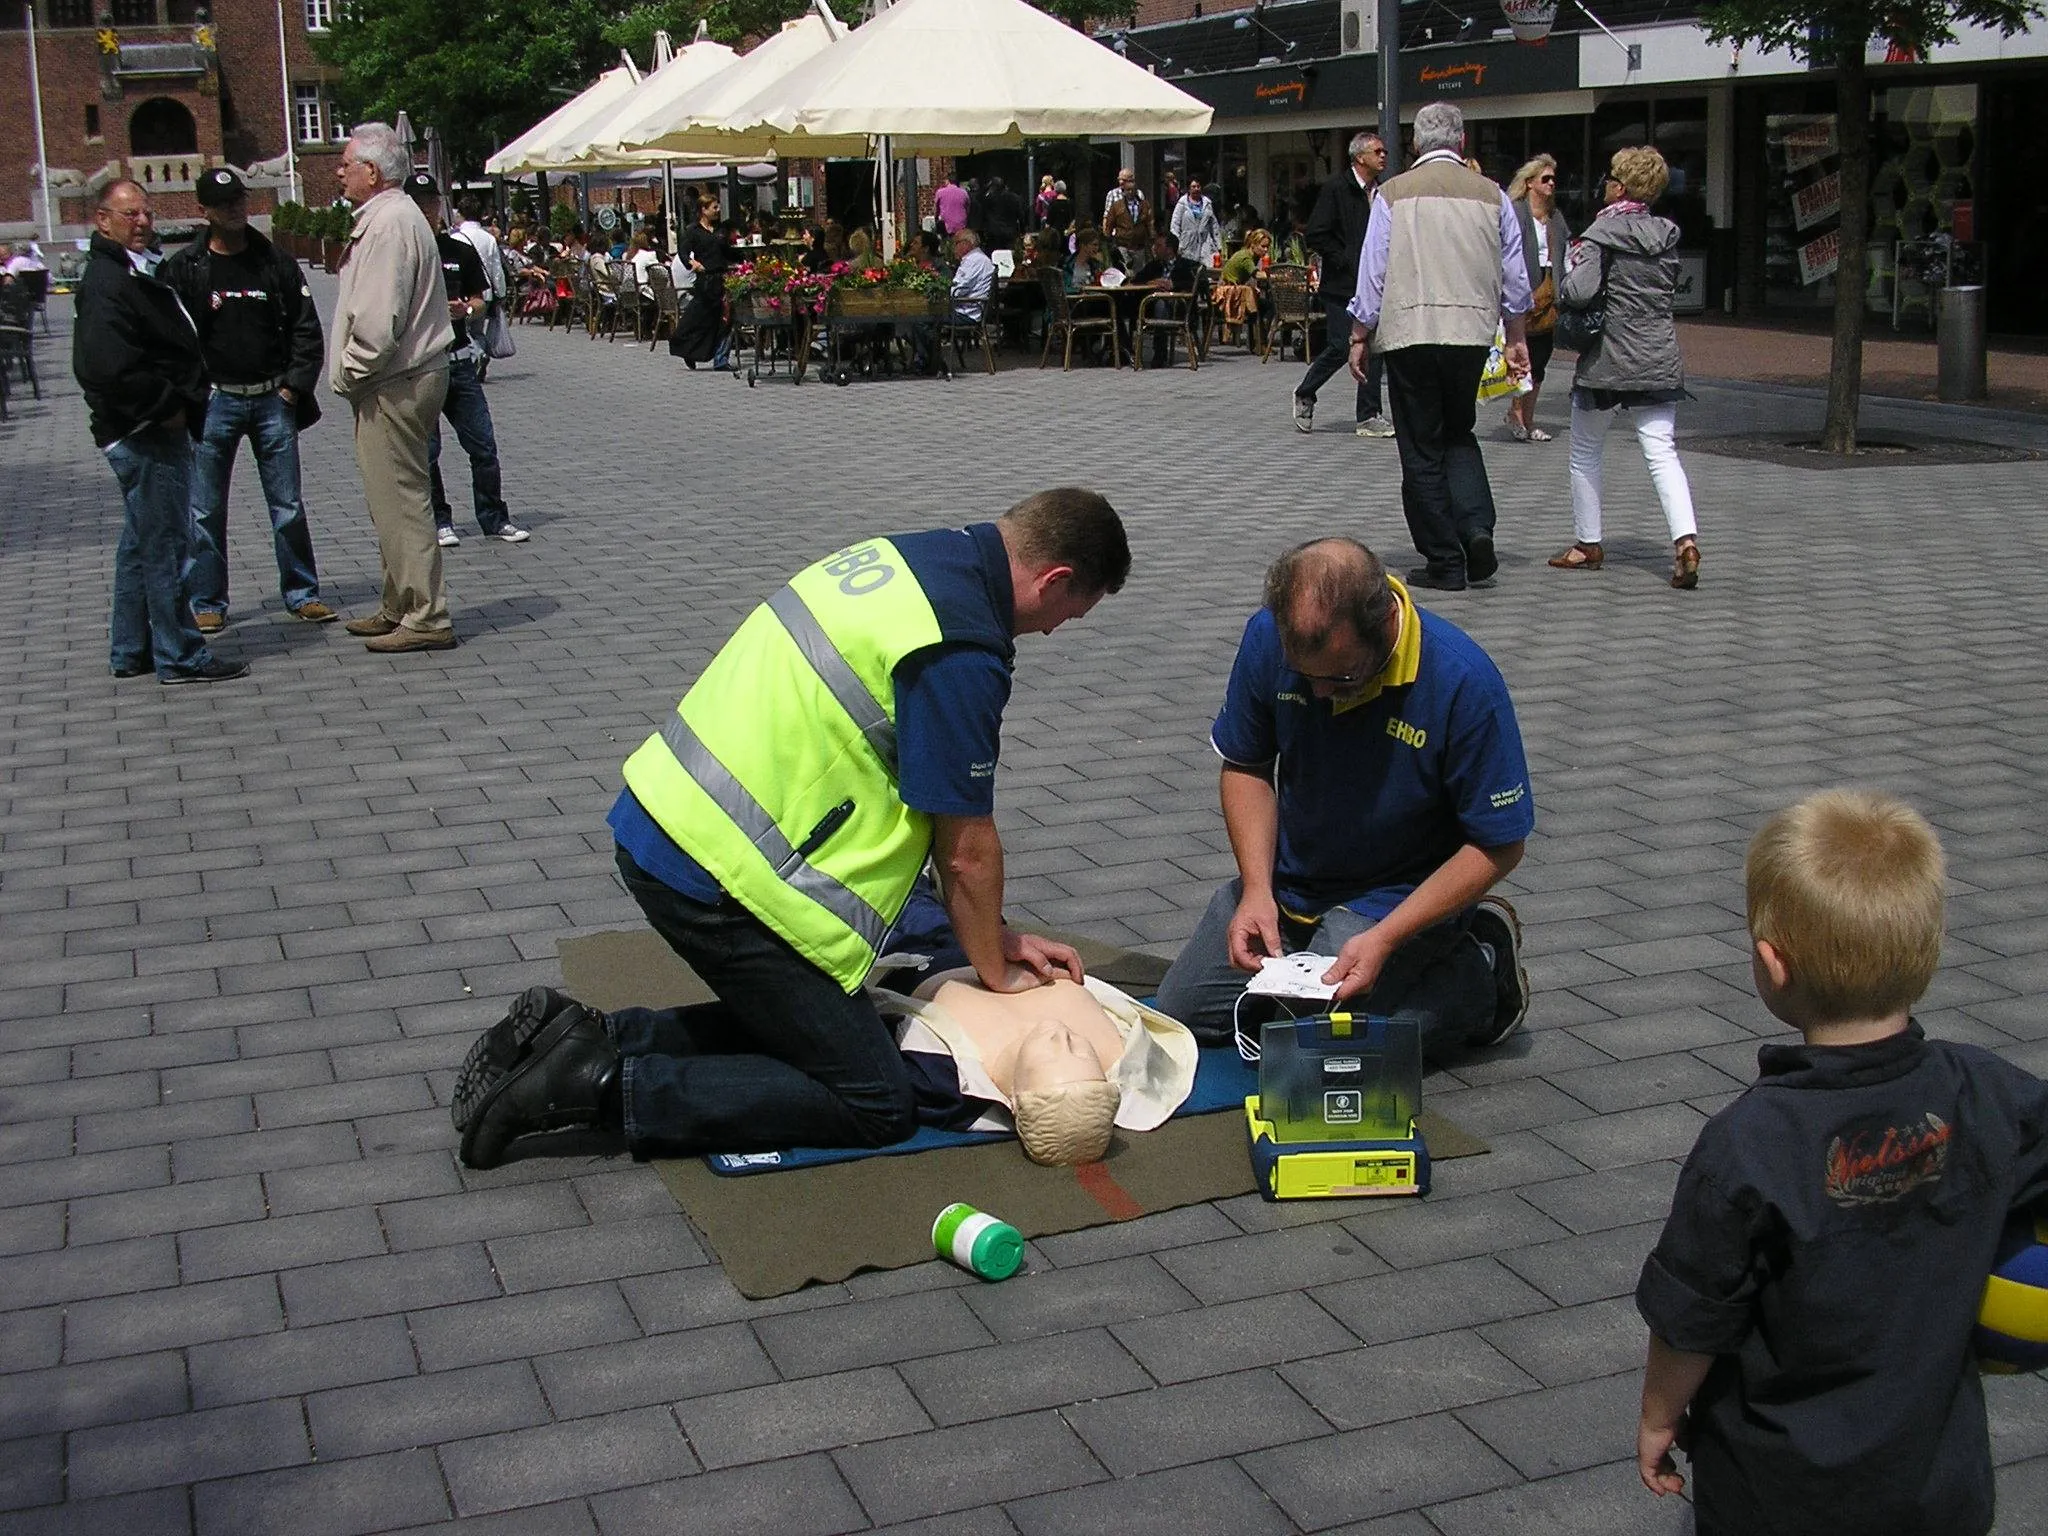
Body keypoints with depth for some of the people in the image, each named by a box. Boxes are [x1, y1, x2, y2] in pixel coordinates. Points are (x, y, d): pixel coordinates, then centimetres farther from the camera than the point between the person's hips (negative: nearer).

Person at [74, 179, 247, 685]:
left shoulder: (135, 273, 17)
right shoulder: (106, 283, -17)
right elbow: (108, 368, -28)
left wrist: (183, 406, 11)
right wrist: (167, 408, -19)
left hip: (151, 432, 11)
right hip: (144, 435, -11)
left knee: (140, 544, 17)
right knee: (164, 545, -5)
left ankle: (129, 651, 26)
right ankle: (180, 656, 1)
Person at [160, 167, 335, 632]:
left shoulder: (277, 263, 6)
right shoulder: (184, 269, 0)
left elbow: (306, 329, 9)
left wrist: (295, 385, -1)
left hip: (273, 399, 2)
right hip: (214, 400, -1)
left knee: (288, 504, 5)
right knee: (205, 510, 2)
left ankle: (301, 593, 16)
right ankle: (206, 602, 12)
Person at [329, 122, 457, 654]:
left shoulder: (389, 223, -17)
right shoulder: (385, 217, 17)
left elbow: (378, 321, -24)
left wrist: (350, 371, -11)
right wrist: (354, 371, 17)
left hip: (394, 388, -11)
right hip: (398, 382, 11)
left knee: (400, 501, -7)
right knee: (393, 501, 16)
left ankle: (425, 618, -4)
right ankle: (400, 608, 25)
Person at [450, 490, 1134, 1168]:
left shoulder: (901, 555, 13)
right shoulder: (961, 650, -17)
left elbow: (941, 802, 18)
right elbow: (966, 851, -8)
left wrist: (995, 937, 20)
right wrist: (995, 969, 11)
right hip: (721, 873, -10)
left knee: (786, 1024, 26)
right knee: (876, 1107, -1)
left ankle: (580, 1041, 14)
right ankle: (606, 1085, -6)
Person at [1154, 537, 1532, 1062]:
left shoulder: (1464, 681, -27)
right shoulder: (1268, 637, -16)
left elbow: (1498, 845, -19)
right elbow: (1247, 766, 0)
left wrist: (1385, 939, -26)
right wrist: (1257, 889, -15)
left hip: (1400, 895, -5)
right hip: (1286, 884, 5)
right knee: (1179, 1013, 2)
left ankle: (1480, 975, 1)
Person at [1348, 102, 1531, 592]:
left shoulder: (1394, 194, -1)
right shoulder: (1492, 196, 7)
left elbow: (1372, 272, -2)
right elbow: (1515, 277, 10)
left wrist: (1359, 337, 6)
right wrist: (1516, 338, 21)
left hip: (1409, 331, -3)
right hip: (1472, 332, 3)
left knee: (1422, 451, 4)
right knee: (1459, 436, 20)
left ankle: (1445, 563, 6)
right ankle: (1478, 528, -2)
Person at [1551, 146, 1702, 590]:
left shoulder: (1602, 234, -9)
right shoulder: (1667, 236, 9)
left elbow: (1579, 292, -19)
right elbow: (1670, 287, 17)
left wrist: (1573, 265, -1)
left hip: (1607, 360, -4)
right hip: (1659, 360, 5)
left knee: (1585, 453, 13)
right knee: (1662, 452, -1)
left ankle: (1587, 544, 20)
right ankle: (1685, 539, -20)